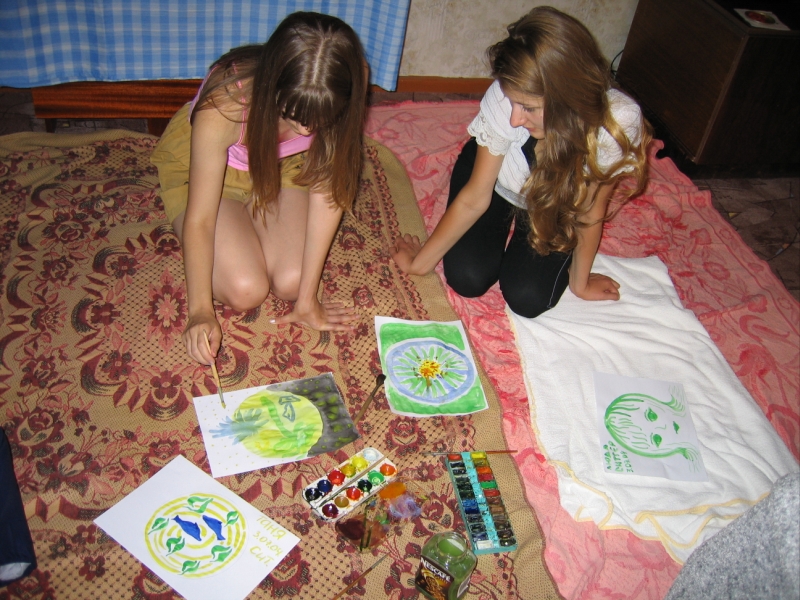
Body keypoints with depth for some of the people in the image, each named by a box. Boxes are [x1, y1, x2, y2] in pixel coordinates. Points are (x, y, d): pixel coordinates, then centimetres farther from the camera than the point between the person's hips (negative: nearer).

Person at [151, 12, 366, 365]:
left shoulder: (336, 103, -30)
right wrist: (201, 310, -37)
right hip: (203, 164, -2)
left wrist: (307, 299, -22)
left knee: (291, 282, -15)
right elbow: (200, 219, -30)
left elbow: (327, 190, -24)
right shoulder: (224, 105, -38)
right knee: (244, 291, -17)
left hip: (280, 165, 3)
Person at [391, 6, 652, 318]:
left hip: (555, 207, 0)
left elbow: (591, 211, -19)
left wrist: (580, 282, -6)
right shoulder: (505, 98, -35)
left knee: (528, 300, -12)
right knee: (467, 280, -13)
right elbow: (474, 198, -22)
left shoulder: (618, 122, -37)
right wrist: (421, 261, -16)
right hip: (498, 182, 0)